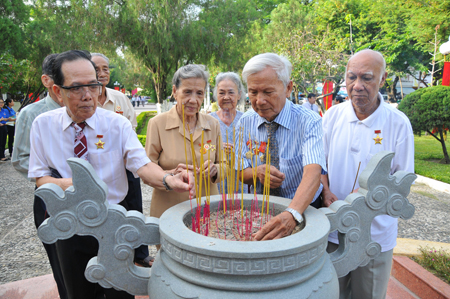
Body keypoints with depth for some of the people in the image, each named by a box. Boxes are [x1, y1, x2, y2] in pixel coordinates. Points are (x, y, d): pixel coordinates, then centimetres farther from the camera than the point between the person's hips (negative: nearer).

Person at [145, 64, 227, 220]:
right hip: (168, 211, -2)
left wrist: (214, 170, -15)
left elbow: (224, 165, 7)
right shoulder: (157, 123, -7)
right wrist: (171, 174, -25)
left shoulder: (213, 124, 2)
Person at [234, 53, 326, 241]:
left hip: (304, 210, -3)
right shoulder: (245, 122, 0)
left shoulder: (309, 121, -13)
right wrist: (258, 172, -18)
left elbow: (313, 172, -28)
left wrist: (292, 214, -45)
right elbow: (240, 173, 5)